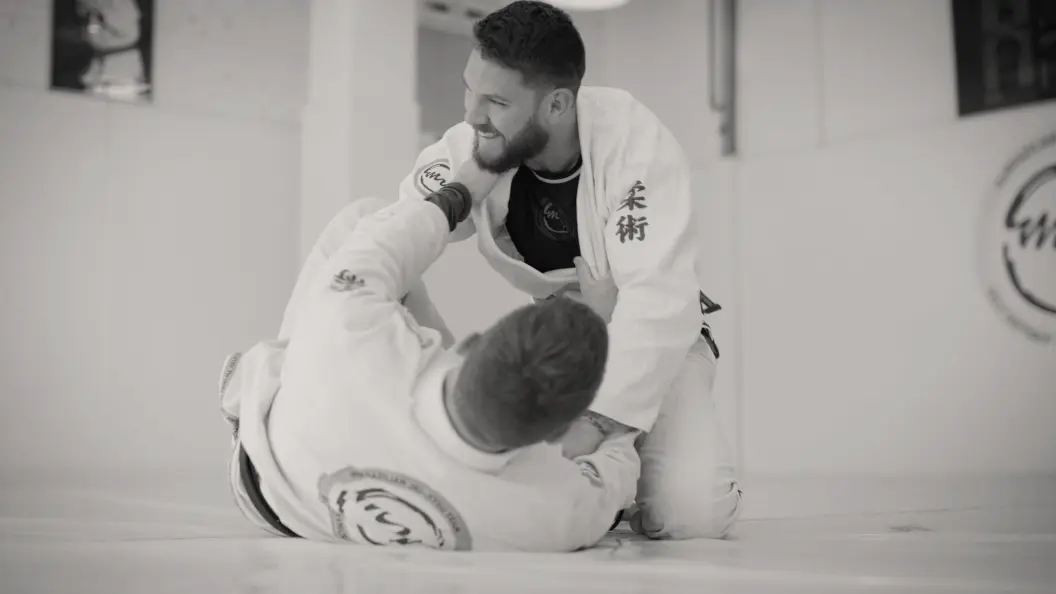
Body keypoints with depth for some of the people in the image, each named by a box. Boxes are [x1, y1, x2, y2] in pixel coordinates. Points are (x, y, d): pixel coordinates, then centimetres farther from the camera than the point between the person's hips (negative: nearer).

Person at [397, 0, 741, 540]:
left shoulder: (635, 143, -30)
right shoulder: (471, 151, -19)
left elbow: (659, 299, -38)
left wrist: (596, 421, -47)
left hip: (655, 343, -3)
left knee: (691, 513, -23)